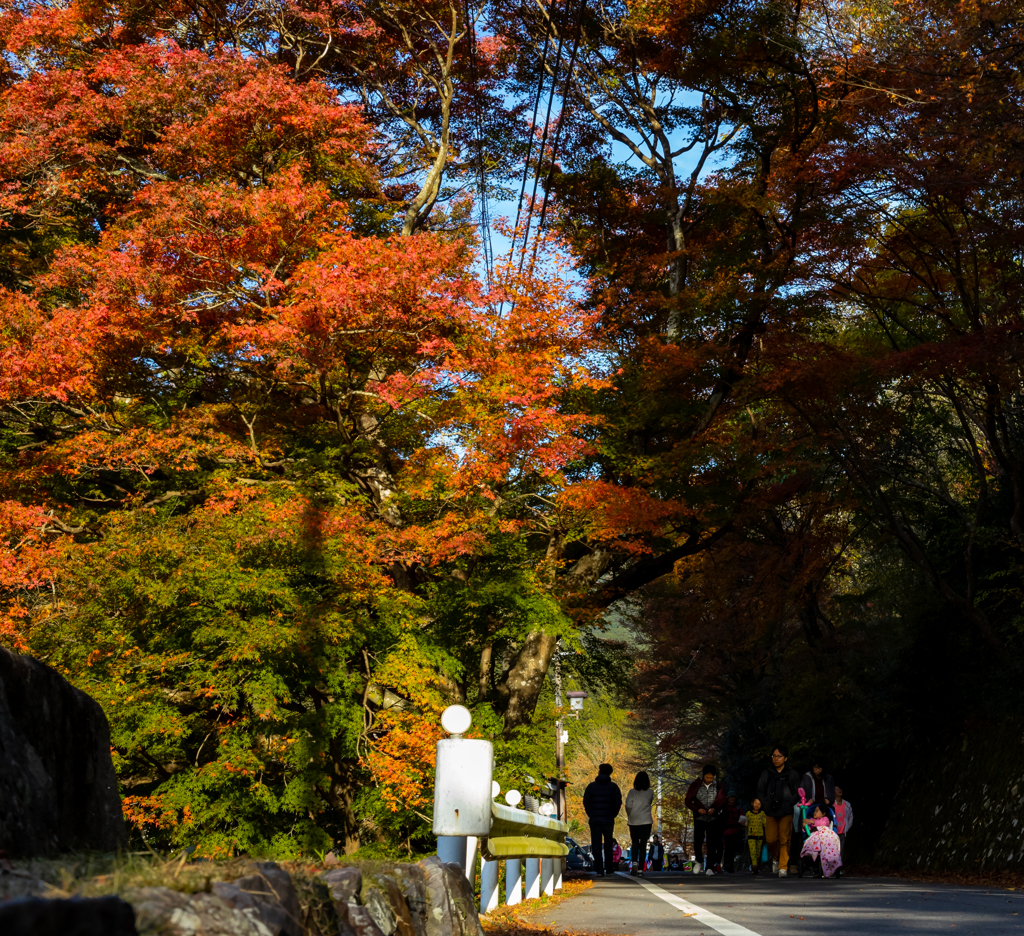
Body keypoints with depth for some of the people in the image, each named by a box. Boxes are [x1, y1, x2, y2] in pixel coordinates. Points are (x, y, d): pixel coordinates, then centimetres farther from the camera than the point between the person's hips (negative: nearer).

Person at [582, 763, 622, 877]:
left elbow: (586, 802, -1)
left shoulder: (591, 786, 3)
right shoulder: (613, 787, 3)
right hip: (608, 820, 1)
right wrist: (612, 815, 8)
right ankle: (608, 868, 17)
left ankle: (599, 869, -9)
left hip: (594, 820, -1)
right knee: (608, 844, 15)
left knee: (596, 845, 0)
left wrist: (590, 815, 8)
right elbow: (618, 803, -2)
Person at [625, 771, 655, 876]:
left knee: (634, 843, 14)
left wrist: (630, 816, 6)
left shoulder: (632, 792, -4)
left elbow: (628, 806, -9)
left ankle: (634, 862, -9)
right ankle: (640, 869, 1)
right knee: (643, 845, 5)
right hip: (646, 822, 0)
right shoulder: (650, 792, -2)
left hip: (633, 822, 0)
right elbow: (650, 803, 11)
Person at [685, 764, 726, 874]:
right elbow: (688, 801, 2)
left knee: (712, 843, -3)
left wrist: (715, 809, -12)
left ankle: (710, 867, 3)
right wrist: (697, 809, -14)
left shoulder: (718, 787, 2)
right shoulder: (695, 785, 0)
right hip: (699, 818, 0)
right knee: (697, 842, -3)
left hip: (713, 818, 0)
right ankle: (699, 862, 23)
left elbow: (722, 801, 7)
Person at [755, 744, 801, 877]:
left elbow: (798, 794, 7)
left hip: (786, 813, -2)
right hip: (770, 812, 2)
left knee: (784, 840, -8)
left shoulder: (793, 775, 7)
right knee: (771, 839, -4)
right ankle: (775, 858, 25)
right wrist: (766, 803, -1)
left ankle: (783, 867, -1)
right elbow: (760, 791, 14)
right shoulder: (766, 774, 12)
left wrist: (788, 804, -5)